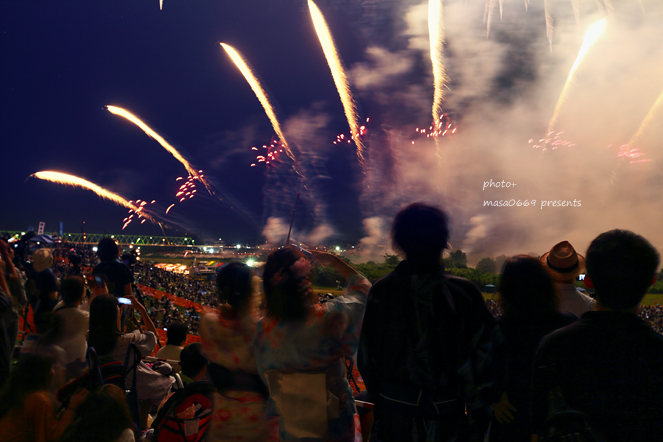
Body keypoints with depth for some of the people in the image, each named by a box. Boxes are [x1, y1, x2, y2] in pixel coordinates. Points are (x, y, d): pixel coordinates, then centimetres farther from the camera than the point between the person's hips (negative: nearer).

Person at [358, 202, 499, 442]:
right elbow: (481, 361, -10)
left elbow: (367, 359, 0)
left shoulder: (380, 291, -7)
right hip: (446, 420, -2)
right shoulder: (464, 293, -14)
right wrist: (479, 421, 2)